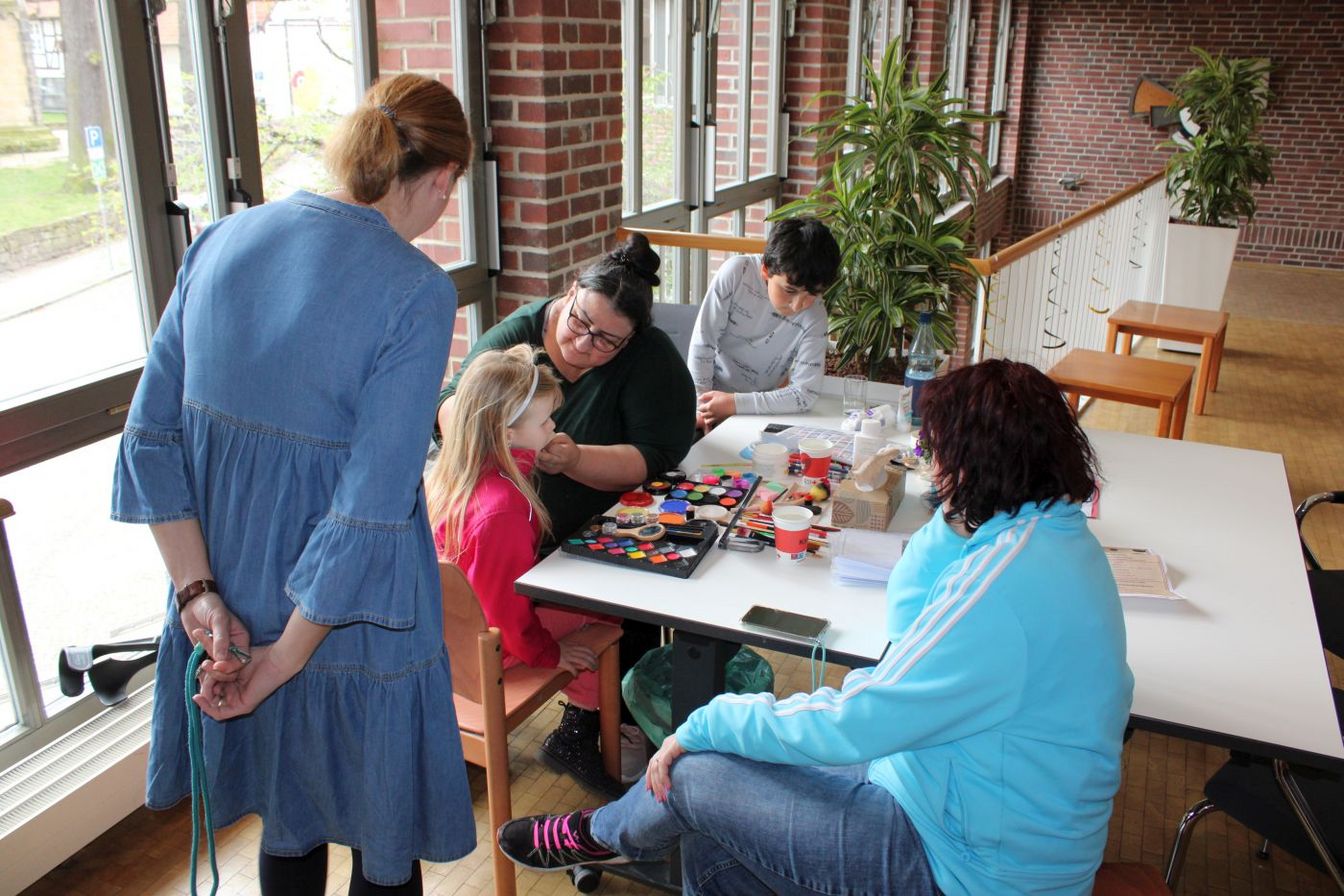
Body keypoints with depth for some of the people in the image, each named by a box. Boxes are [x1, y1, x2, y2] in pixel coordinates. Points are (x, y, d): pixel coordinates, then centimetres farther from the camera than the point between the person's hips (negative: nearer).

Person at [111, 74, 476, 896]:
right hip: (349, 610, -5)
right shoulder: (416, 291, -18)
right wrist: (289, 654, -13)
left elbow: (152, 434, -1)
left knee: (288, 807, 28)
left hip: (232, 598, 6)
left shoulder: (221, 242, -1)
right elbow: (374, 509, -23)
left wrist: (199, 593, -2)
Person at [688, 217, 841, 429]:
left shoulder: (814, 317, -16)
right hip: (708, 393, 1)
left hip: (753, 413, -1)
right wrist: (701, 408, -12)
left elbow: (805, 393, -19)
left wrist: (735, 403, -25)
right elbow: (703, 342, -11)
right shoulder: (736, 272, -17)